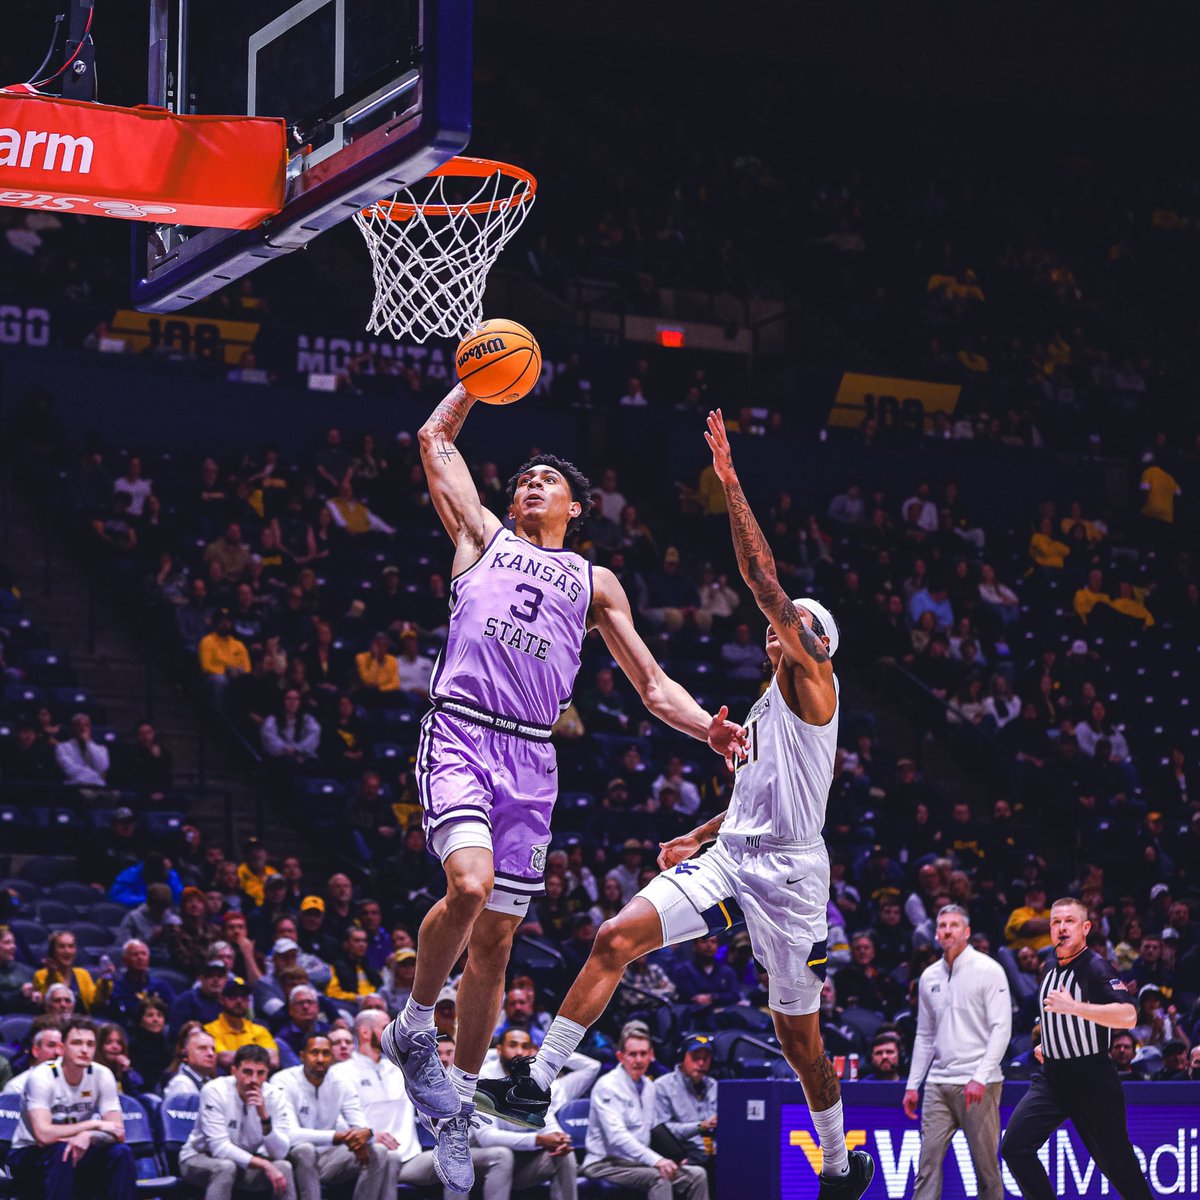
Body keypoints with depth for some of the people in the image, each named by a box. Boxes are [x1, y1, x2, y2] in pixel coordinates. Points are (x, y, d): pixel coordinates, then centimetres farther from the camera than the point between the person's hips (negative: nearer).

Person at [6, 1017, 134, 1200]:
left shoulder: (102, 1075, -8)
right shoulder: (41, 1076, -22)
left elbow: (118, 1132, -13)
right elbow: (43, 1135, -34)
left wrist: (89, 1136, -35)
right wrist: (94, 1125, -29)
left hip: (77, 1152, 4)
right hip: (30, 1156, -4)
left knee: (121, 1153, -21)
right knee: (60, 1151, -35)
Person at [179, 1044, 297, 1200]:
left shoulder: (275, 1096, -13)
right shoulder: (215, 1091, -22)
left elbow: (279, 1153, -20)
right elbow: (219, 1147, -28)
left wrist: (264, 1116, -36)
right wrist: (264, 1165, -35)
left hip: (246, 1162, 4)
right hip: (200, 1158, -3)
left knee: (283, 1167, -23)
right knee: (226, 1167, -36)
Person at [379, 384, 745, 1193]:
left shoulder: (595, 582, 23)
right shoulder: (483, 538, 19)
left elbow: (651, 684, 19)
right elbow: (436, 440, 20)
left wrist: (708, 727, 3)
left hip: (531, 759, 3)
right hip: (460, 733, -3)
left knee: (496, 943, 4)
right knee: (469, 885, -28)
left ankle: (459, 1110, 15)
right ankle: (413, 1028, -5)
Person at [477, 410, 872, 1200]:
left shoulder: (812, 681, -5)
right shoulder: (768, 705, 20)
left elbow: (765, 581, -15)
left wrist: (731, 485, -19)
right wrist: (701, 835, 22)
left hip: (789, 870, -7)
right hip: (733, 856, 7)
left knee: (799, 1034, 4)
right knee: (617, 938, -13)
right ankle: (539, 1085, -15)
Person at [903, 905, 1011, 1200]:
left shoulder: (988, 970, -3)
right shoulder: (929, 977, 14)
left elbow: (1001, 1028, -9)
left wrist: (980, 1078, -18)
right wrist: (913, 1085, 12)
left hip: (978, 1085, -5)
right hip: (938, 1083, 5)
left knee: (986, 1165, -2)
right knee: (928, 1158, -3)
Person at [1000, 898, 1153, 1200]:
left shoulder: (1096, 968, -14)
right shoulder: (1050, 968, 10)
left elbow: (1128, 1016, -30)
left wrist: (1073, 1007, -32)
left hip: (1092, 1081, -7)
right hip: (1052, 1077, 7)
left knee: (1116, 1163, 1)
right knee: (1014, 1147, -10)